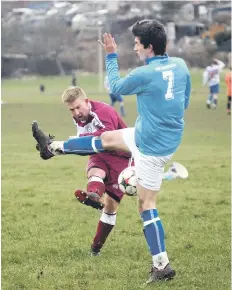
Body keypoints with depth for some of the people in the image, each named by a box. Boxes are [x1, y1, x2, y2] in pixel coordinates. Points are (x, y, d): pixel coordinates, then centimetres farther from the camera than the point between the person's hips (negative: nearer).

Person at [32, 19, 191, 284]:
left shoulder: (145, 74, -25)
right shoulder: (180, 65, -4)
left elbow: (116, 87, -3)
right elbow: (185, 102, 12)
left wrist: (111, 56, 8)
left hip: (152, 147, -8)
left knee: (146, 204, 2)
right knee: (104, 139, 21)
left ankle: (162, 266, 5)